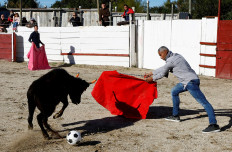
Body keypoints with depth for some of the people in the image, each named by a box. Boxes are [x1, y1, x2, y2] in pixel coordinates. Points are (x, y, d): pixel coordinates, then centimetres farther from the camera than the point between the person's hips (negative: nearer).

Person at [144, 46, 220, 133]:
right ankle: (175, 116, 34)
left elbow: (162, 74, -1)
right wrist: (151, 73, 36)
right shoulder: (174, 56, 19)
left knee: (203, 102, -17)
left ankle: (214, 125, -25)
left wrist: (151, 79, 13)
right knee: (174, 92, 26)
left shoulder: (171, 61, -11)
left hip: (191, 82, -11)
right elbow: (163, 69, 31)